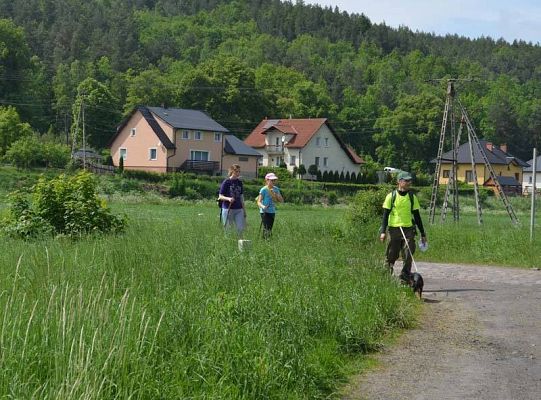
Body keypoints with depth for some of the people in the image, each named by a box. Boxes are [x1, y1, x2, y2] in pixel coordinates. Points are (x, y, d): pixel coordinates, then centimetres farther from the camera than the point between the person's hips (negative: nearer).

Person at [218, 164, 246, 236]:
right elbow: (220, 196, -6)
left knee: (241, 228, -5)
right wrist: (228, 199, -26)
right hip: (228, 209, -4)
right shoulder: (226, 182, -5)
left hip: (239, 209, 4)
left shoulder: (240, 182, 10)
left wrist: (244, 210, 17)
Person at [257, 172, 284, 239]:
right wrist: (263, 206, -35)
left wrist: (275, 194, -11)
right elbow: (259, 202, -13)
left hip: (272, 212, 6)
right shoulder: (263, 190, -9)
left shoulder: (276, 189, 8)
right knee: (266, 229, -16)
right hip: (265, 212, -6)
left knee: (270, 230, 8)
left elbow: (282, 200, 7)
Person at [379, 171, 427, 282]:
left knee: (408, 257, -5)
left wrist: (423, 233, 13)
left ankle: (405, 279, 1)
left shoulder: (412, 197, 10)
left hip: (408, 230, 2)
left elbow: (417, 216, 14)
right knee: (391, 256, 3)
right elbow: (385, 214, 2)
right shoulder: (391, 196, 2)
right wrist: (383, 231, -8)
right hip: (394, 230, -2)